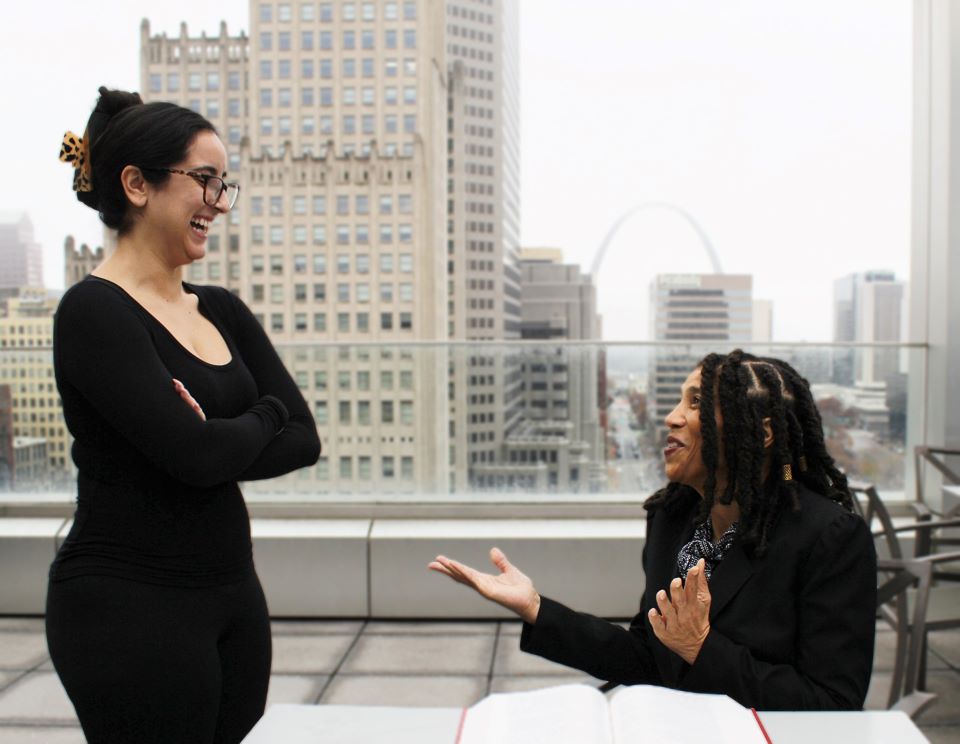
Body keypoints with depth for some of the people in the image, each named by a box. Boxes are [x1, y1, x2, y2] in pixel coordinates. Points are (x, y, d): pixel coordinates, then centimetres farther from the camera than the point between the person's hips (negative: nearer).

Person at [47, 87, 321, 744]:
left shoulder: (221, 311, 9)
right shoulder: (94, 312, -13)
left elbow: (303, 439, 3)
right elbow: (195, 453, -22)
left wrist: (219, 443, -15)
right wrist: (263, 416, -3)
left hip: (233, 592, 7)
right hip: (129, 607, -7)